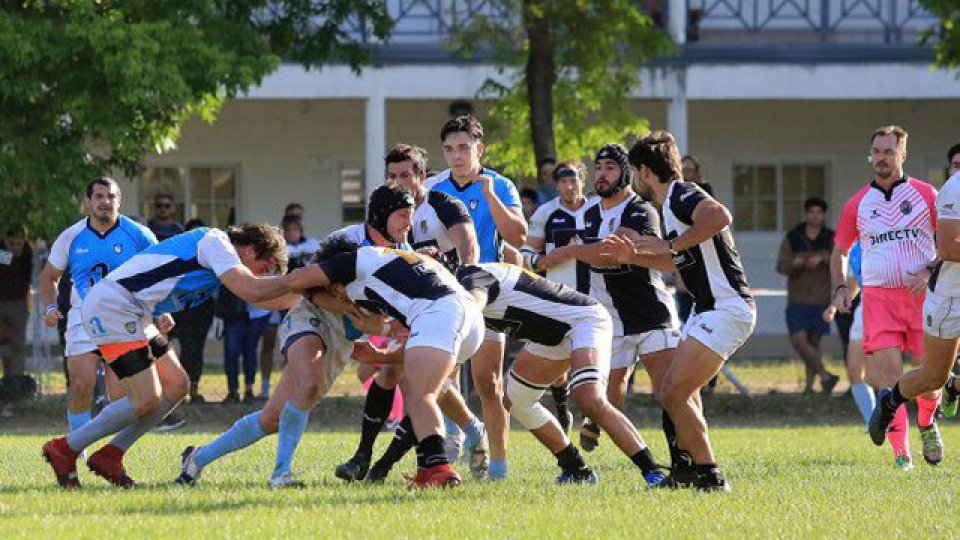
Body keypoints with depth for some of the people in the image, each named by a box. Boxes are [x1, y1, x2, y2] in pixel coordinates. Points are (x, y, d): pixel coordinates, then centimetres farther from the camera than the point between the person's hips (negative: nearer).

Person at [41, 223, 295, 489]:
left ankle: (109, 456, 10)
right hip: (110, 306, -11)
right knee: (146, 401, -13)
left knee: (176, 385, 7)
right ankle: (65, 450, -1)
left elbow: (268, 299, 26)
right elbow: (252, 290, -22)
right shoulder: (216, 243, -9)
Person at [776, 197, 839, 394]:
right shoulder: (792, 239, 0)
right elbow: (781, 266, -6)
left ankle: (809, 385, 10)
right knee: (798, 340, -14)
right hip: (797, 301, 0)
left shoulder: (831, 239, 1)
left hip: (821, 300, 0)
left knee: (814, 342, 5)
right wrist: (793, 263, -28)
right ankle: (825, 377, -10)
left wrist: (822, 258, -33)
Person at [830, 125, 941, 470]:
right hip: (879, 296, 0)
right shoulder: (858, 204, 9)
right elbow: (839, 251, 21)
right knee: (889, 374, -13)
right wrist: (840, 288, 4)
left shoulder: (926, 194, 5)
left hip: (923, 296, 0)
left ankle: (926, 423, 31)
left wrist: (930, 272, -9)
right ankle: (900, 452, -7)